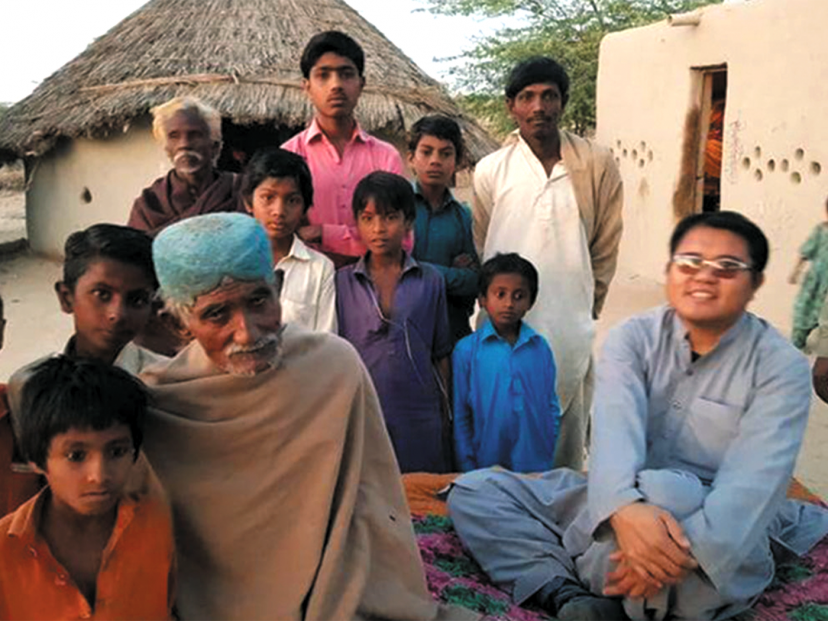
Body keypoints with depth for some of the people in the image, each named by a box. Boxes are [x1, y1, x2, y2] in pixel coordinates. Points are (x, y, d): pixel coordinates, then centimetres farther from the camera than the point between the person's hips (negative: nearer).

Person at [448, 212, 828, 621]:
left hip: (717, 555, -4)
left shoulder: (782, 366, -4)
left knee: (662, 488, -39)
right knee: (472, 490, -7)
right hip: (613, 508, 5)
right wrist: (624, 507, -40)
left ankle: (591, 580, -13)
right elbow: (615, 424, -18)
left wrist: (689, 550, -37)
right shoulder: (635, 337, 2)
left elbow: (756, 477, -19)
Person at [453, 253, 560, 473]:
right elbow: (460, 417, 0)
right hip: (486, 467, -2)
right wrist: (469, 473, -1)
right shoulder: (466, 351, -4)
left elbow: (552, 408, 9)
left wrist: (549, 459, 5)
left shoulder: (540, 348, 4)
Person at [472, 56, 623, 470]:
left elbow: (606, 247, 8)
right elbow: (482, 250, 10)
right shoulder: (490, 170, 2)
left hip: (570, 327, 0)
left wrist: (585, 306, 9)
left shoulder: (597, 165, 1)